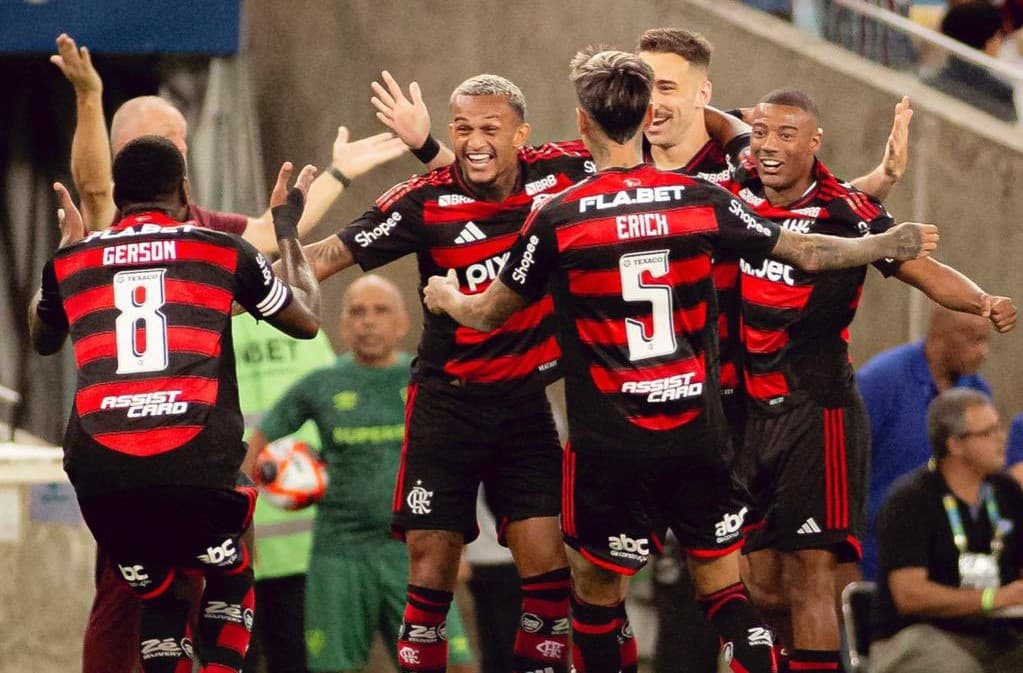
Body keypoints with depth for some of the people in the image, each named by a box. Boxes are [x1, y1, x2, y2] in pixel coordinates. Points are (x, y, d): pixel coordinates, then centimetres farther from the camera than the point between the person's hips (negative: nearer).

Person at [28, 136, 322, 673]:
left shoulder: (72, 260, 15)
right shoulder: (222, 251, 10)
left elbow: (43, 340, 39)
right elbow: (306, 321, 27)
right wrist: (288, 229, 40)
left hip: (99, 467, 2)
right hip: (196, 462, -1)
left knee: (158, 598, 22)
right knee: (229, 580, 25)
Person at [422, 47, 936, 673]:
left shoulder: (558, 218, -6)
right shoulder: (702, 199, 0)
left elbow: (488, 315, 7)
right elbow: (807, 251, 11)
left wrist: (446, 296, 31)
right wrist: (892, 243, 29)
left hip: (609, 445, -2)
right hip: (700, 434, 2)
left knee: (597, 593, 10)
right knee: (727, 594, 9)